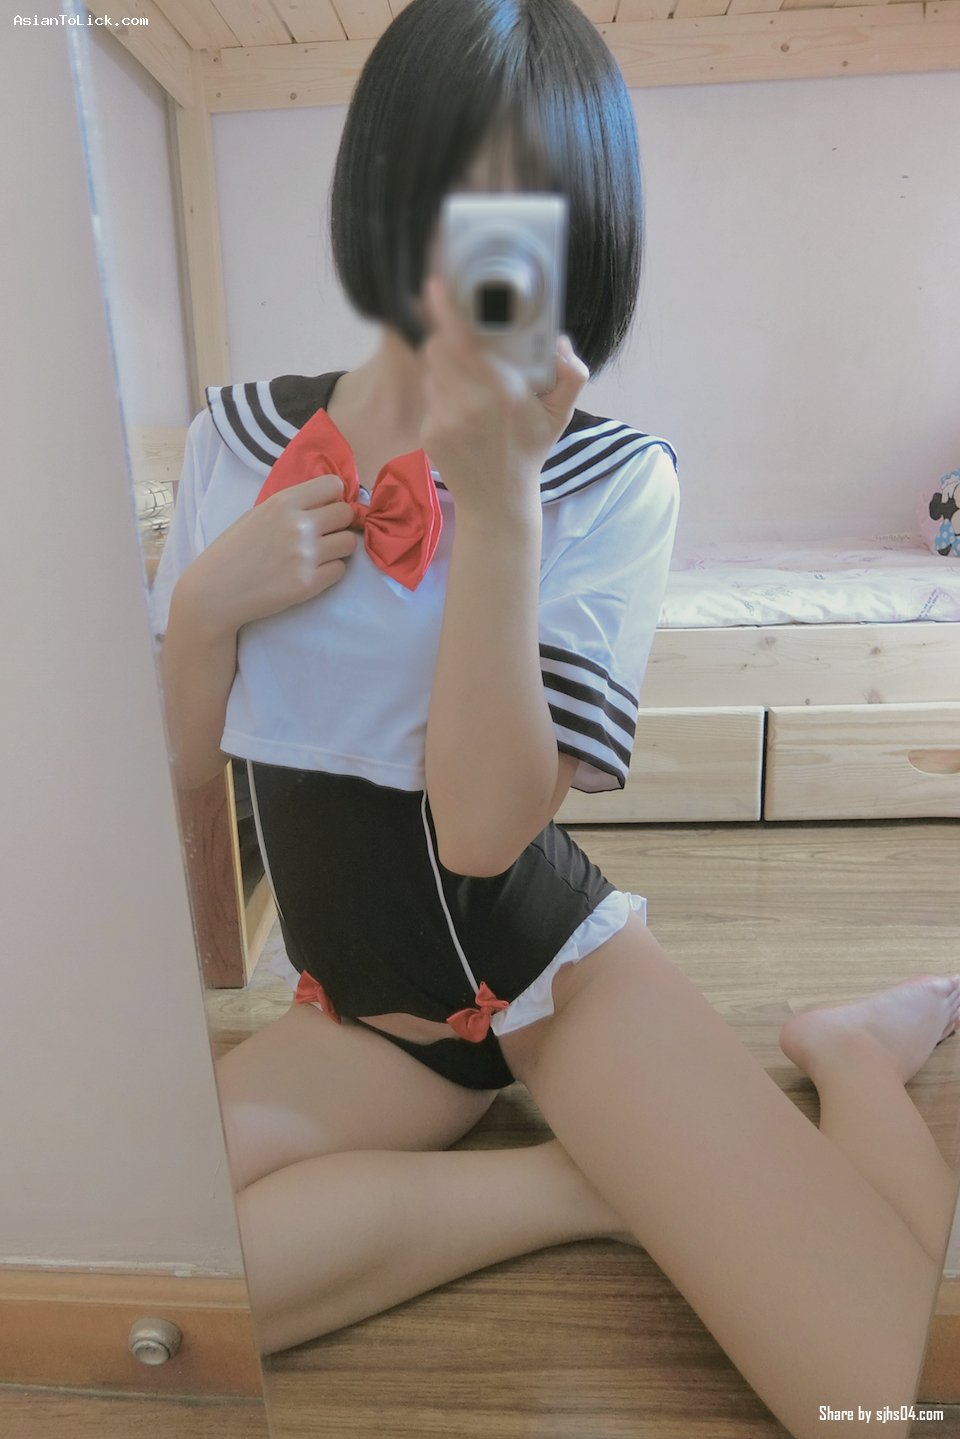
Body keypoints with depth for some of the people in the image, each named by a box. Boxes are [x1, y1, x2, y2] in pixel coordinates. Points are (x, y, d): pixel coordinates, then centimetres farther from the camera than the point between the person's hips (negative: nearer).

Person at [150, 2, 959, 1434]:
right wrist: (208, 602, -17)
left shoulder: (613, 479, -13)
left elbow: (482, 827, -22)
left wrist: (497, 500, -29)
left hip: (556, 972, -3)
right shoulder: (237, 439, -2)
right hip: (357, 1008, 5)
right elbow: (170, 768, 2)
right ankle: (580, 1183, -4)